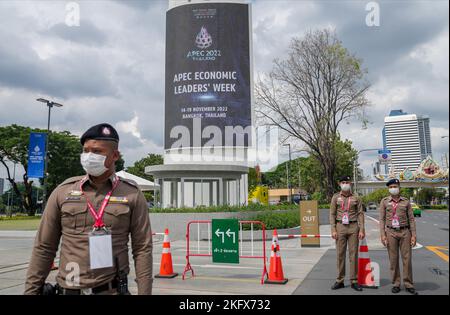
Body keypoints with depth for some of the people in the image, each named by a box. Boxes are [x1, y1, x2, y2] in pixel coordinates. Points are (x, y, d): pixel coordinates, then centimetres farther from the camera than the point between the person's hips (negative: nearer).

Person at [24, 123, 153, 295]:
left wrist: (144, 292, -9)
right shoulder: (63, 192, 0)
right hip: (68, 290, 2)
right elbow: (44, 247, 4)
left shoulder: (132, 194, -4)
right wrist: (31, 290, 2)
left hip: (112, 290, -1)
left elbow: (143, 249, -5)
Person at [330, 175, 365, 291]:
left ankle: (354, 281, 11)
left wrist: (362, 230, -4)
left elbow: (360, 214, 4)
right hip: (340, 226, 0)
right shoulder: (335, 197, 6)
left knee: (353, 254, 3)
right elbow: (332, 214, 5)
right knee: (340, 254, 3)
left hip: (353, 227, 0)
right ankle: (340, 280, 11)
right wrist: (333, 230, -3)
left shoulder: (356, 198, 6)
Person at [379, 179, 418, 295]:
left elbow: (411, 219, 5)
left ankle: (408, 284, 11)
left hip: (405, 232, 1)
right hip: (391, 232, -1)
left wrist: (414, 235, -3)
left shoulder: (406, 201, 5)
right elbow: (382, 219, 1)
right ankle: (396, 284, 12)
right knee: (393, 259, 2)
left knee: (407, 259, 1)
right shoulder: (384, 201, 2)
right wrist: (383, 235, -7)